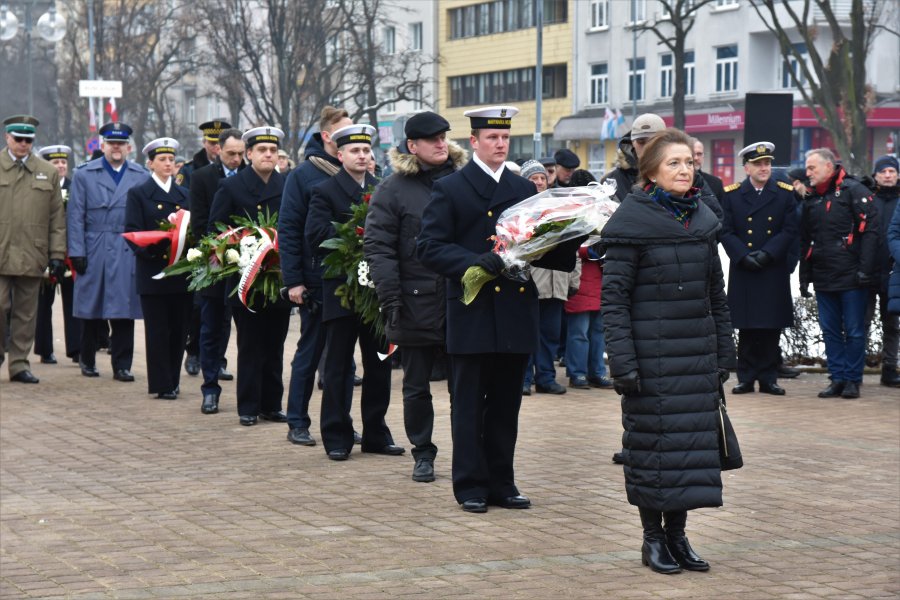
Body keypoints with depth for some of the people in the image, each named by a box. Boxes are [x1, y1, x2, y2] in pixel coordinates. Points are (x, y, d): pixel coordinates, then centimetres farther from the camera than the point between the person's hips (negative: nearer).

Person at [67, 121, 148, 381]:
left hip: (129, 253, 1)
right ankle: (87, 360, 21)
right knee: (92, 310, 5)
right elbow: (75, 216, 3)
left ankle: (122, 366, 5)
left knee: (125, 310, -1)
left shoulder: (142, 176, 9)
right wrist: (77, 252, -4)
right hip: (94, 252, 0)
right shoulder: (84, 175, 6)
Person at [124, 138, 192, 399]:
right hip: (153, 272, -4)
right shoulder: (138, 194, 3)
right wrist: (151, 249, -21)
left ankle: (173, 380, 15)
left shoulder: (184, 194, 16)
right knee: (157, 330, -1)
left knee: (179, 329, 5)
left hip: (181, 271, 4)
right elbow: (133, 233, -5)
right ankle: (162, 385, 3)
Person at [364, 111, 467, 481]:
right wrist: (390, 299, -14)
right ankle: (423, 454, 21)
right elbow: (378, 247, -6)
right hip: (417, 306, -2)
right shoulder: (393, 188, -2)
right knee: (416, 386, 9)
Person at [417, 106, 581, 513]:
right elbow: (429, 248, -7)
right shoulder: (450, 189, 1)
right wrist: (476, 262, -20)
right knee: (470, 405, 1)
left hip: (516, 315, 4)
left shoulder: (524, 189, 16)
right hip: (472, 315, -4)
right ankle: (470, 485, 9)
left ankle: (500, 484, 16)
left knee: (506, 405, 9)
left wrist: (571, 242, -3)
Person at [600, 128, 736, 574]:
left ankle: (677, 534, 16)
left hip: (698, 354, 5)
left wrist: (724, 352, 12)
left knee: (694, 439, 5)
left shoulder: (702, 220, 10)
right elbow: (613, 297, -10)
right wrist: (622, 361, -15)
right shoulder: (632, 221, -8)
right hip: (652, 354, -5)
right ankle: (653, 538, 13)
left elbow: (716, 294, 15)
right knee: (652, 441, 1)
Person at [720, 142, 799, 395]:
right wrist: (744, 256, -13)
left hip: (775, 272, 1)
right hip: (743, 271, -1)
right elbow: (725, 232, 0)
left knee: (772, 327, 2)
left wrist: (767, 253, -12)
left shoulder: (785, 193, 6)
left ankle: (768, 378, 9)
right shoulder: (732, 194, 4)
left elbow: (791, 230, 0)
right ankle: (746, 378, 9)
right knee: (747, 328, 2)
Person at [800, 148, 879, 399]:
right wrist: (804, 277, 16)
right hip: (823, 279, 6)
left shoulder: (854, 190, -5)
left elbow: (870, 229, -11)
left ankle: (853, 380, 7)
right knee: (830, 331, 7)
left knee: (854, 331, 0)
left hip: (851, 276, -6)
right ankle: (837, 379, 14)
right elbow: (805, 241, 20)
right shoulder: (811, 199, 14)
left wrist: (865, 269, -16)